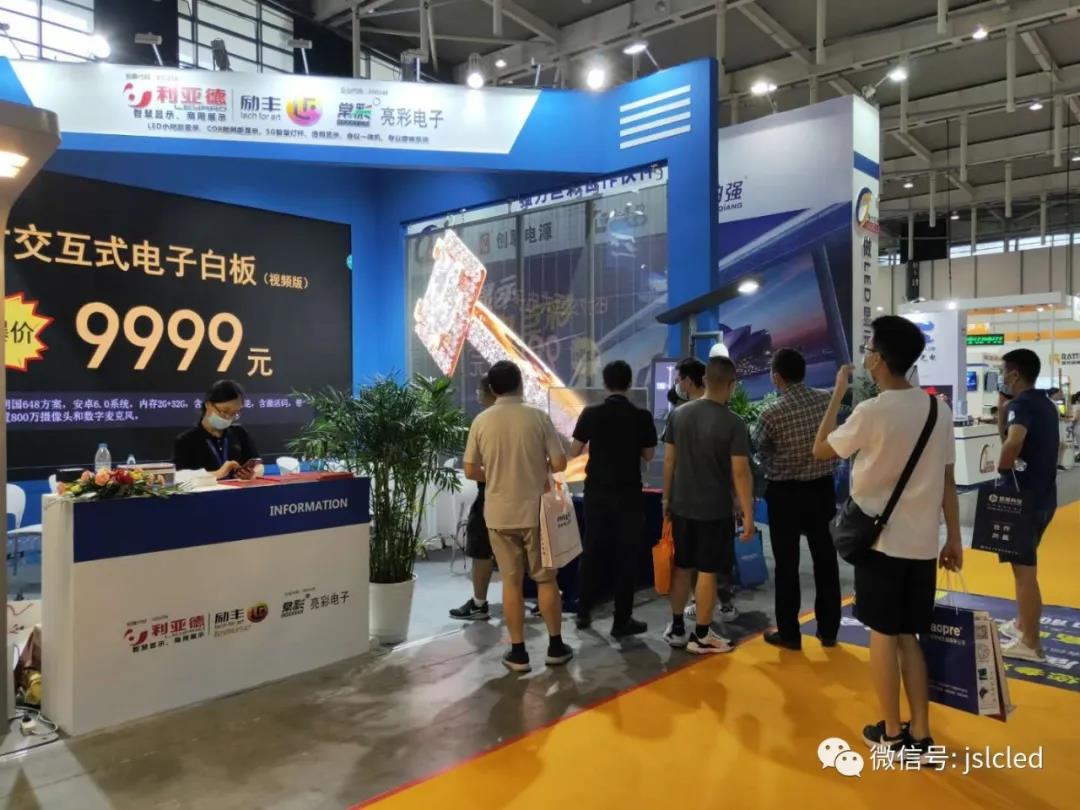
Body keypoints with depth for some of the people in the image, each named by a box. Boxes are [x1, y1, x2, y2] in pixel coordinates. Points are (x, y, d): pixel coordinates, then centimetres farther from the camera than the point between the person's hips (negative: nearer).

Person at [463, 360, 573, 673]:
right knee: (546, 579, 13)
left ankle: (518, 652, 14)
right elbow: (560, 463, -8)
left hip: (499, 514, 1)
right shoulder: (538, 417, -8)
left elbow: (471, 471, 0)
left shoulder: (481, 421, -3)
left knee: (511, 582, 9)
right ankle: (555, 646, 21)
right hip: (535, 511, -1)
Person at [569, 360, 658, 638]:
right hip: (628, 493, -2)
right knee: (627, 554, 5)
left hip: (596, 491, 2)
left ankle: (583, 612, 23)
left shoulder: (591, 414, -5)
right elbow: (648, 455, 1)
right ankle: (622, 621, 8)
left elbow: (574, 452, 1)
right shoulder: (642, 417, -8)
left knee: (592, 550, 14)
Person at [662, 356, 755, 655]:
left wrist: (666, 498, 15)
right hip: (715, 510, -4)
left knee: (682, 567, 16)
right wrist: (748, 514, -8)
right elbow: (741, 473, -15)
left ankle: (676, 628, 26)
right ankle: (701, 636, 16)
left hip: (682, 506, 5)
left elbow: (669, 461, 5)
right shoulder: (733, 423, -14)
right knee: (707, 571, 6)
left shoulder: (679, 414, 0)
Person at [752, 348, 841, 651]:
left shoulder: (772, 414, -17)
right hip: (822, 489, 4)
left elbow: (759, 450, 1)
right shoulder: (826, 401, -6)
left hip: (786, 494, -4)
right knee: (825, 560, 13)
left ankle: (789, 633, 16)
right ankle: (829, 630, 24)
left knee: (787, 564, 6)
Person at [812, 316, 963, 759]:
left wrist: (838, 393, 5)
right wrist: (953, 540, 13)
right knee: (908, 636, 15)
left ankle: (892, 734, 18)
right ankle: (920, 736, 19)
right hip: (923, 543, 5)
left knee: (883, 635, 8)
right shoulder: (940, 411, 1)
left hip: (881, 541, -5)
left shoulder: (870, 413, -16)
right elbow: (948, 481, 6)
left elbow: (820, 450, 0)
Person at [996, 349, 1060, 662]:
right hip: (1041, 494, 10)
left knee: (1024, 570, 0)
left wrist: (1001, 467, -20)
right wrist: (1002, 409, 8)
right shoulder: (1044, 403, 12)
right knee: (1024, 565, 23)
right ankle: (1022, 624, 36)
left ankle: (1029, 643, 8)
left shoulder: (1022, 403, -17)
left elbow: (1013, 442, -36)